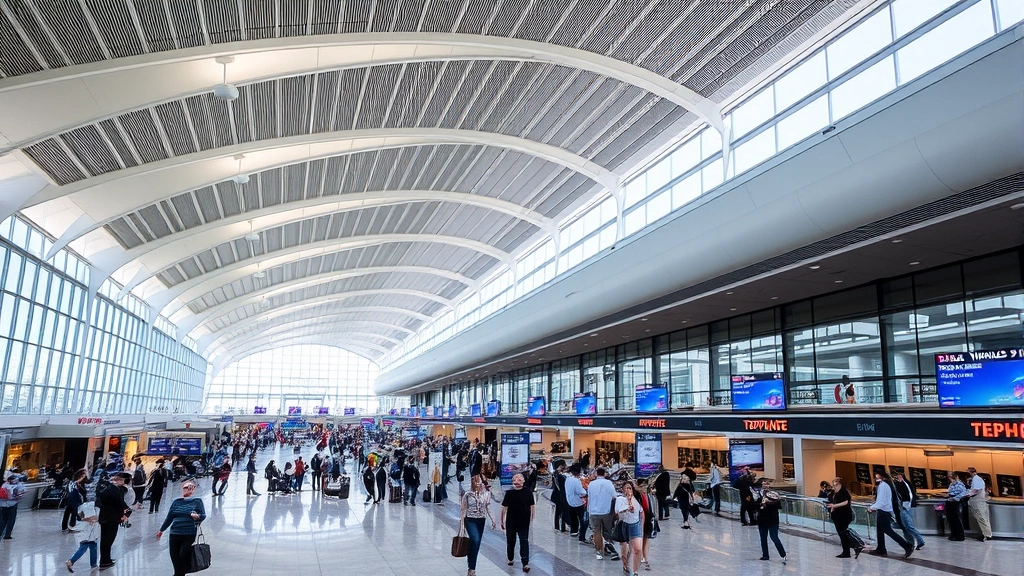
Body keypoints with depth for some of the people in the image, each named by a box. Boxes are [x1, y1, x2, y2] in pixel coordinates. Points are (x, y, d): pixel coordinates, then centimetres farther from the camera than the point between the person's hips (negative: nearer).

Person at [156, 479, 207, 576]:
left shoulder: (197, 501, 1)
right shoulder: (176, 502, 12)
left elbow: (203, 515, -5)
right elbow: (169, 517, 21)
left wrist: (197, 516, -27)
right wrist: (161, 530, 24)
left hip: (190, 535, -4)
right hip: (175, 534, 4)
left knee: (184, 554, -11)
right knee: (174, 555, 4)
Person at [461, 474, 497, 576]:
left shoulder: (486, 493, -1)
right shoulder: (467, 494, -7)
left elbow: (488, 507, 6)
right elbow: (464, 510, -3)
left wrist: (492, 519, -2)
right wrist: (462, 524, -4)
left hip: (481, 520, 3)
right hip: (470, 520, -3)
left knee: (476, 543, 8)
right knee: (475, 540, -21)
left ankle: (471, 568, 25)